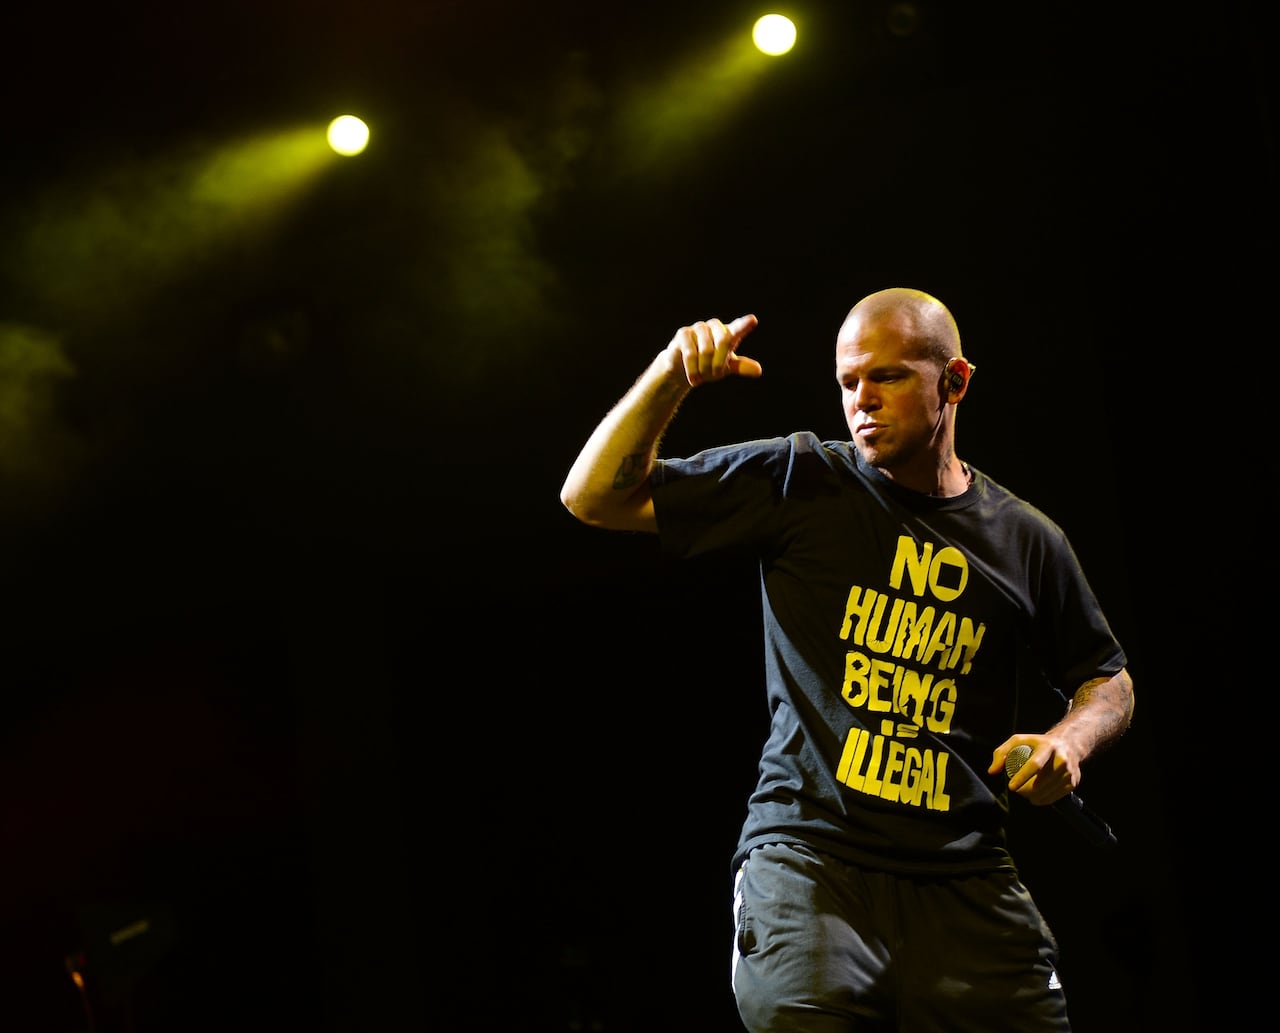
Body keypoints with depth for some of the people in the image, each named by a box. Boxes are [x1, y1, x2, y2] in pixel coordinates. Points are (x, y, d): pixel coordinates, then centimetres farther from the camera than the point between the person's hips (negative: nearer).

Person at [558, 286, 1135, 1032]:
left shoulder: (1028, 540, 12)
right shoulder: (800, 483, 7)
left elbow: (1108, 681, 25)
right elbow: (595, 497, 5)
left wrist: (1069, 741, 3)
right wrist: (672, 377, -8)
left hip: (966, 883, 2)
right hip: (809, 853, -2)